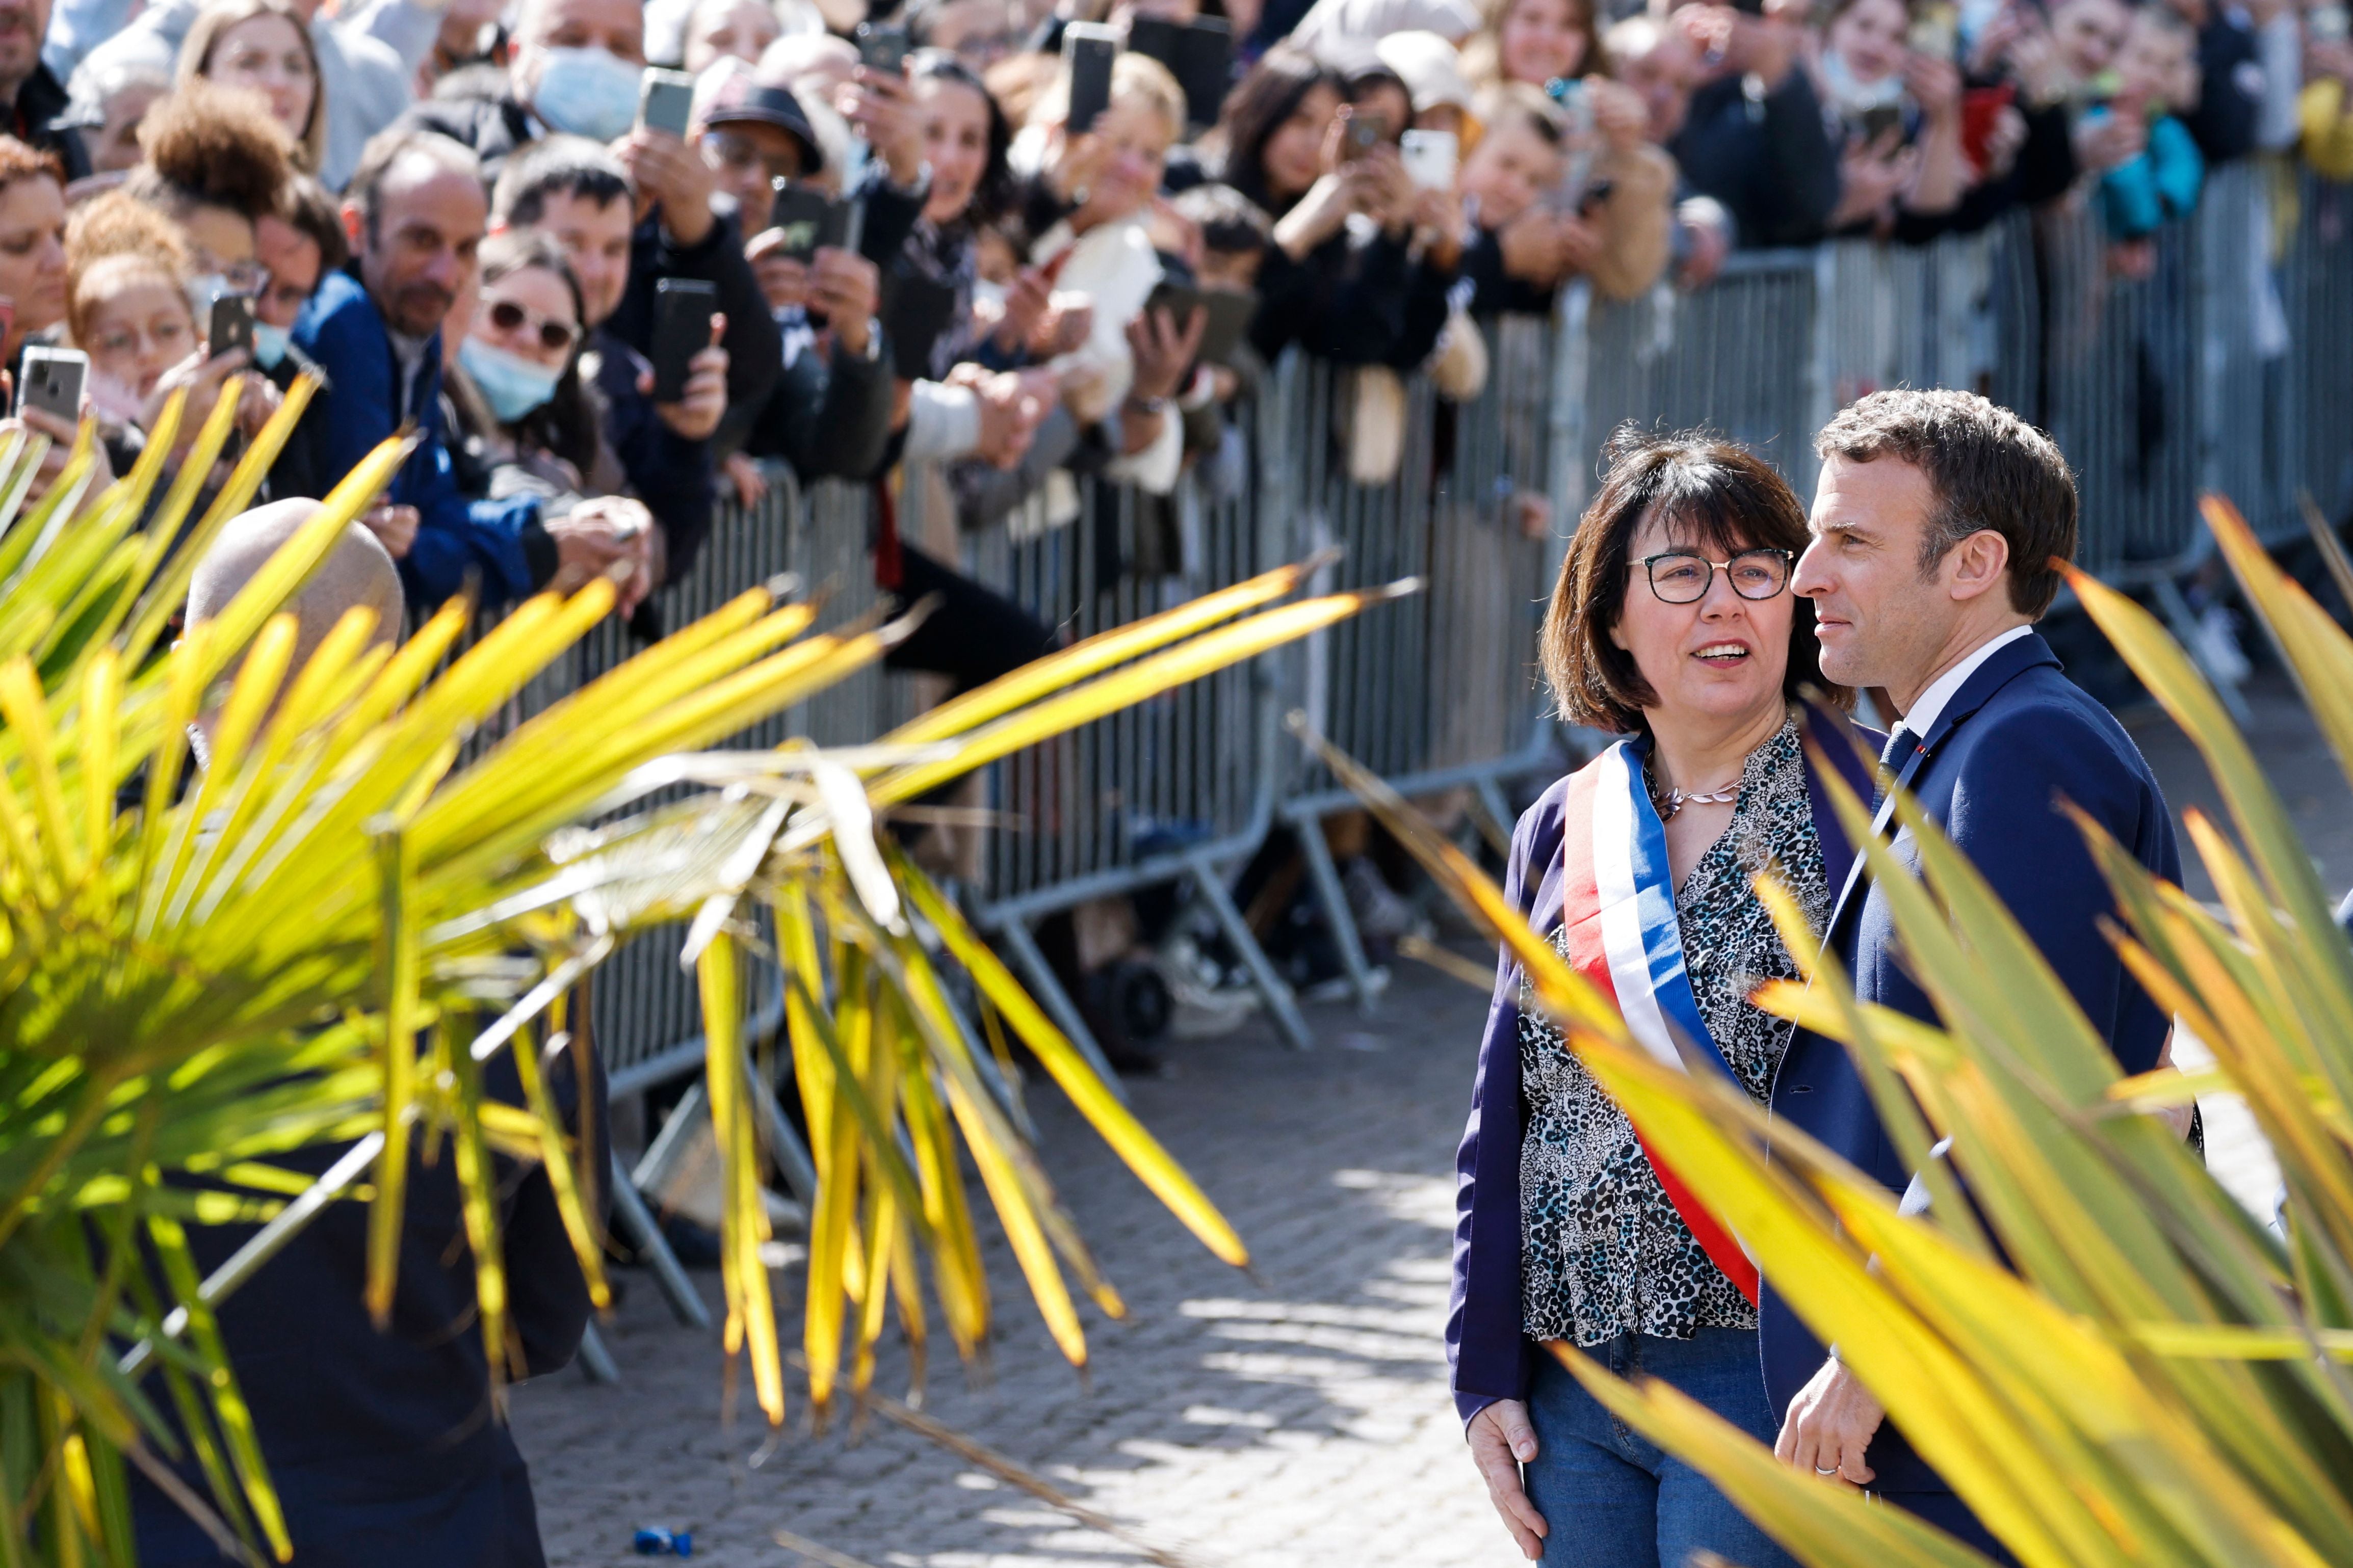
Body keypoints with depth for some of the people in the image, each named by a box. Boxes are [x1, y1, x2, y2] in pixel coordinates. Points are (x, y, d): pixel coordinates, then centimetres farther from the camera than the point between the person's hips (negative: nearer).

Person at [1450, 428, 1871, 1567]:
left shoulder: (1861, 819, -4)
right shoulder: (1563, 833, 11)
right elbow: (1501, 1121, 14)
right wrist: (1487, 1373, 9)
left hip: (1766, 1386, -5)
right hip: (1572, 1387, 5)